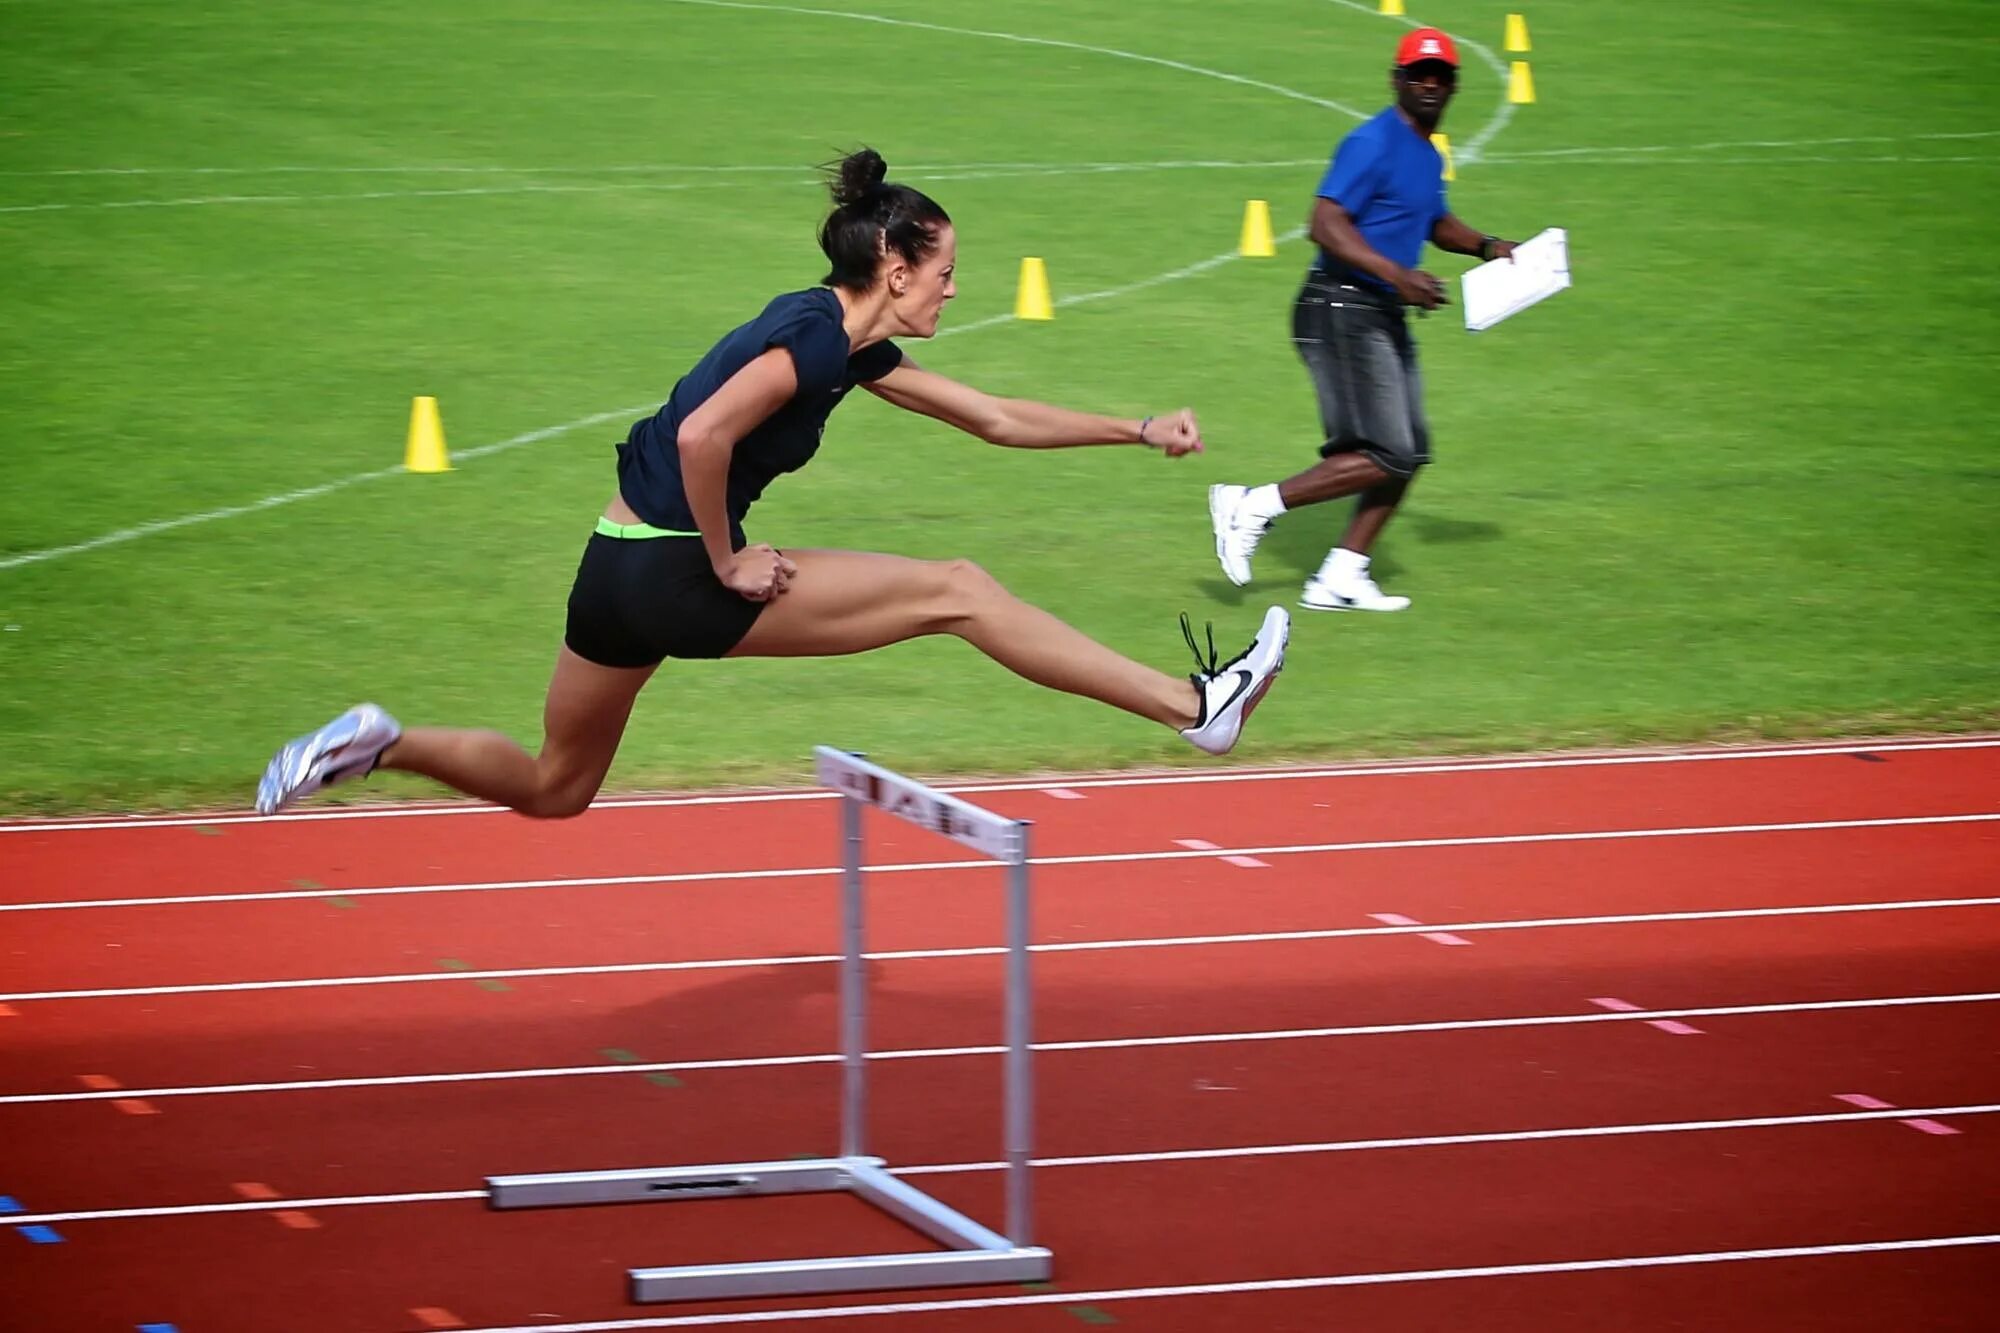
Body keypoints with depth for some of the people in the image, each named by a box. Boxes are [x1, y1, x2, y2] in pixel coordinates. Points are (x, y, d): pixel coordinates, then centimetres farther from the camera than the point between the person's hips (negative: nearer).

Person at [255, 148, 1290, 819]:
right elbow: (703, 434, -29)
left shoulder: (854, 348, 14)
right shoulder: (815, 335, -16)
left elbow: (997, 419, 20)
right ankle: (1197, 708, -4)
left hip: (625, 571, 9)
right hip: (672, 576, -9)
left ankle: (376, 744, 13)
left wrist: (1138, 430, 19)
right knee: (958, 592, -6)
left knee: (551, 789, 23)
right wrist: (727, 562, -18)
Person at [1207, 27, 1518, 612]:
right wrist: (1397, 273, -33)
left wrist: (1486, 246, 19)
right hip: (1343, 312, -10)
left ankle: (1340, 578, 14)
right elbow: (1327, 223, -24)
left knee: (1408, 453, 9)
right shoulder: (1374, 144, -14)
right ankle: (1253, 506, -8)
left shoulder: (1428, 157, 17)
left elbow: (1435, 223, 37)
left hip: (1384, 319, 10)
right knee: (1386, 456, -15)